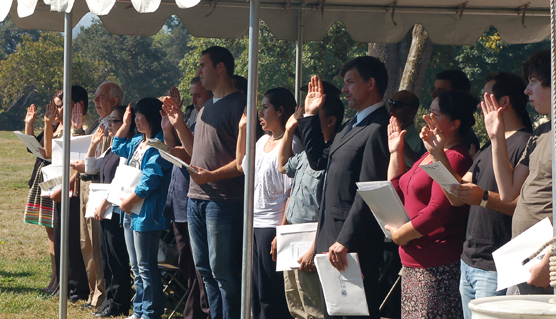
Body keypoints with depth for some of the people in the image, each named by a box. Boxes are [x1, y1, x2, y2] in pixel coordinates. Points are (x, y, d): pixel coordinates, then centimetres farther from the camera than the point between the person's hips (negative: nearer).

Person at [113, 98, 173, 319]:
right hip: (131, 213, 10)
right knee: (136, 267, 15)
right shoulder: (137, 142, 14)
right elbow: (118, 147, 33)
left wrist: (129, 201, -16)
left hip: (146, 214, -10)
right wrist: (126, 123, 20)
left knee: (146, 267, -6)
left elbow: (150, 179, -21)